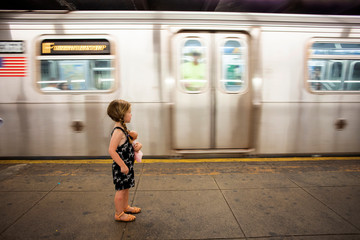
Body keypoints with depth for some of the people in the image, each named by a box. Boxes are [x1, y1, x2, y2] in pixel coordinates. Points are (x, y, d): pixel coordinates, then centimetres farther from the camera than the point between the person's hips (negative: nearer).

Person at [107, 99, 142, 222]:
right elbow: (111, 150, -28)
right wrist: (122, 166, -24)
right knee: (121, 190, 6)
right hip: (121, 167, -10)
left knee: (126, 188, 24)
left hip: (127, 165, 10)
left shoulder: (122, 128, 6)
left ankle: (125, 207, 42)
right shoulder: (118, 131, -24)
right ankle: (119, 214, 22)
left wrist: (136, 146, 0)